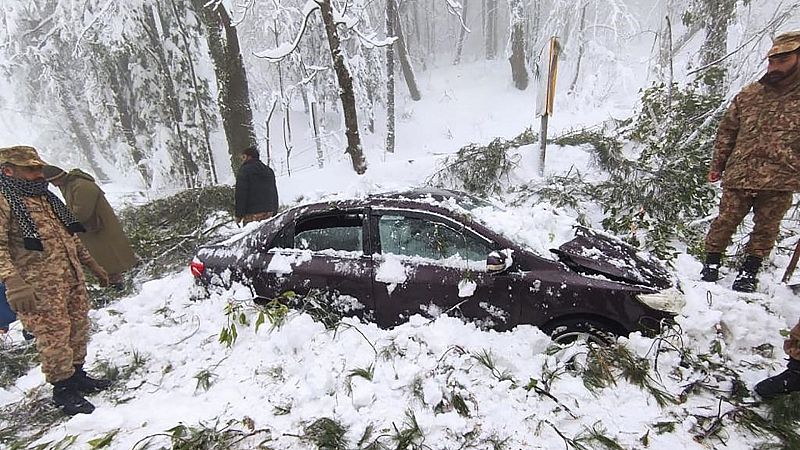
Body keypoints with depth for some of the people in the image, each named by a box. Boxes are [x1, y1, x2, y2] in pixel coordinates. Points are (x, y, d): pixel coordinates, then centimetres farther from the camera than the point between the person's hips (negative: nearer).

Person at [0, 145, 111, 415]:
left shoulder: (46, 198, 17)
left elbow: (69, 235, 23)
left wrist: (92, 264, 23)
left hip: (73, 277, 8)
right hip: (40, 287, -8)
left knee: (78, 328, 14)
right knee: (54, 335, -1)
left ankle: (77, 375, 30)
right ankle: (63, 389, 15)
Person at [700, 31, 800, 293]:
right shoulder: (749, 95, 7)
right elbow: (727, 131, 11)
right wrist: (717, 165, 7)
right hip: (739, 175, 1)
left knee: (766, 228, 9)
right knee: (726, 221, 4)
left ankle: (749, 270, 22)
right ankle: (712, 263, 17)